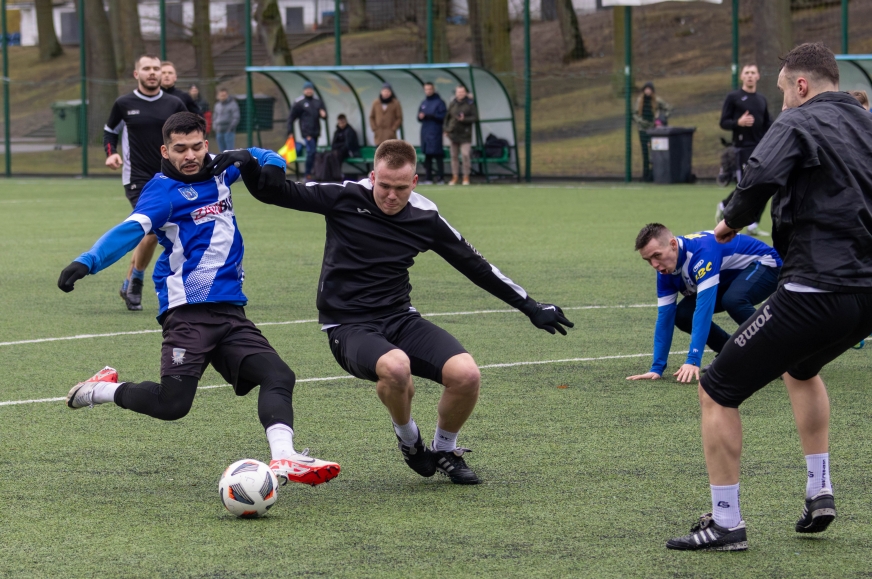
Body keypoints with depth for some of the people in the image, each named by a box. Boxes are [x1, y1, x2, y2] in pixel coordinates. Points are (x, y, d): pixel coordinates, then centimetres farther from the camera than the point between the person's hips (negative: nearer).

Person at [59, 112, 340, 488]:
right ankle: (102, 390, 10)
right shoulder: (164, 190, -8)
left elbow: (257, 157, 32)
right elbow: (131, 230, -24)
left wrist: (271, 165, 7)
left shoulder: (218, 170, 13)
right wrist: (87, 262, -41)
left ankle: (283, 460, -24)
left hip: (230, 311, 7)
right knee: (172, 405, -15)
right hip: (188, 311, -7)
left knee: (278, 377, -11)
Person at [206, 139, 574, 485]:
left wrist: (530, 307, 16)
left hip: (399, 318, 4)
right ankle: (408, 439, -3)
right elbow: (273, 192, -4)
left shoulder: (425, 218, 1)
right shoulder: (345, 198, -7)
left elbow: (474, 266, 13)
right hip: (348, 326, -3)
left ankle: (444, 451, 11)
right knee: (395, 366, -38)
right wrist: (247, 163, -25)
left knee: (466, 374, -21)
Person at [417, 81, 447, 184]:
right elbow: (419, 117, 21)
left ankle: (440, 177, -9)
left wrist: (431, 116, -22)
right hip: (425, 132, 7)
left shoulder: (439, 102, -2)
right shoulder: (424, 103, 18)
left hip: (435, 132, -7)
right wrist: (420, 117, -2)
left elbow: (443, 116, -11)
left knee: (437, 155, -10)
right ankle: (429, 178, 10)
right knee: (427, 156, 7)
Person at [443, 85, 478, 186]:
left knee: (466, 155, -9)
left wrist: (464, 119, -16)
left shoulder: (470, 104, 0)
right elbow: (447, 117, 15)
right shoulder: (452, 104, 8)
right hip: (453, 133, 3)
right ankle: (454, 177, 12)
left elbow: (475, 117, -2)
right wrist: (445, 129, 7)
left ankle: (466, 177, -1)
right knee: (454, 156, 6)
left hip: (465, 134, -3)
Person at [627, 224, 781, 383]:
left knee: (733, 300, -37)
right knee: (682, 315, -6)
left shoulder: (702, 250, -37)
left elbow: (704, 307, -41)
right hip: (730, 279, 8)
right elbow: (665, 316, -6)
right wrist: (657, 368, -9)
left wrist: (693, 361, -44)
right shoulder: (665, 270, -12)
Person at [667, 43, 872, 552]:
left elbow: (760, 178, -24)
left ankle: (726, 523, 3)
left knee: (717, 392, 4)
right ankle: (819, 493, 32)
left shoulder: (800, 122, -7)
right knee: (801, 369, 39)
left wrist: (732, 222, -6)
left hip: (814, 294, -8)